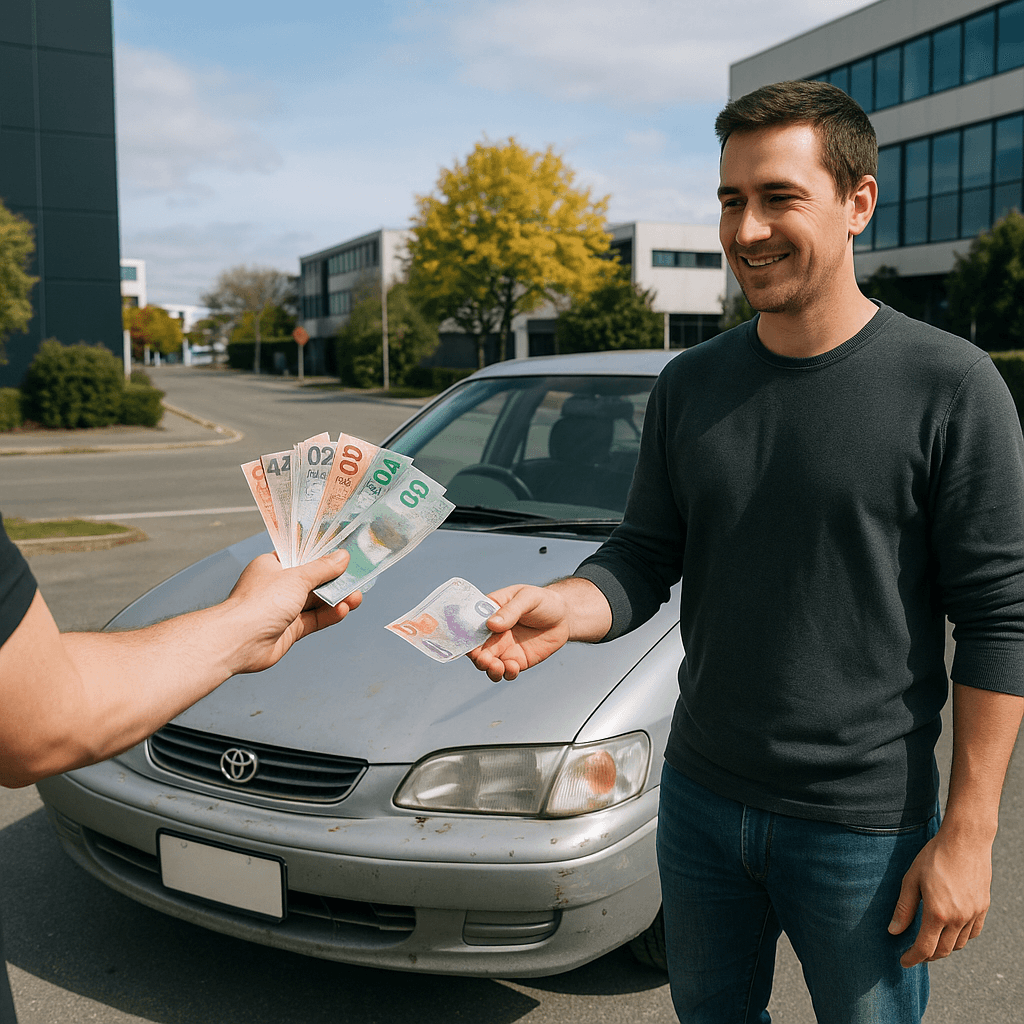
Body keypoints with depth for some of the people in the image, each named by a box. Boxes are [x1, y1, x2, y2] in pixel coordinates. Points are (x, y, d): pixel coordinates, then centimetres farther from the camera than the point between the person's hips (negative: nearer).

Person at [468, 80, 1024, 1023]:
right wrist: (564, 608, -19)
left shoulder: (947, 386, -13)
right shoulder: (691, 384, 2)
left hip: (864, 826, -4)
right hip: (701, 796, 5)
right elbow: (646, 556, 3)